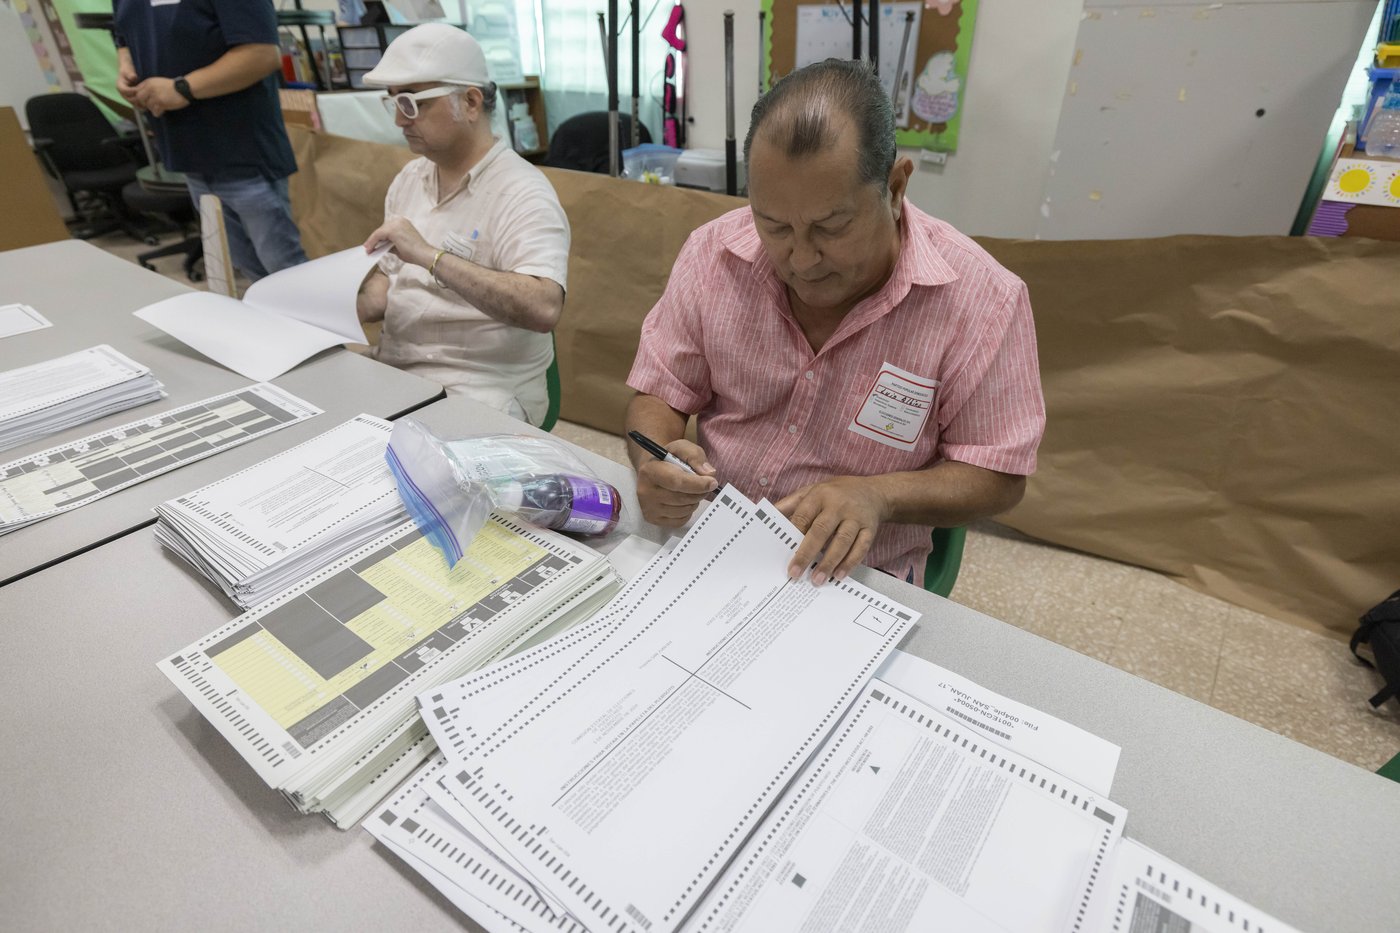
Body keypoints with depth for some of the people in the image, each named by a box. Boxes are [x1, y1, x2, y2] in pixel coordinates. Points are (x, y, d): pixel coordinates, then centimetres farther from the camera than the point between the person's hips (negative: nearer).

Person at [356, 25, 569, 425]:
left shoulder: (521, 193, -15)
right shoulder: (408, 179, 10)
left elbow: (544, 309, -31)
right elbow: (388, 280, 18)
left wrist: (429, 255, -31)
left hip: (481, 397, -7)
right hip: (393, 374, 7)